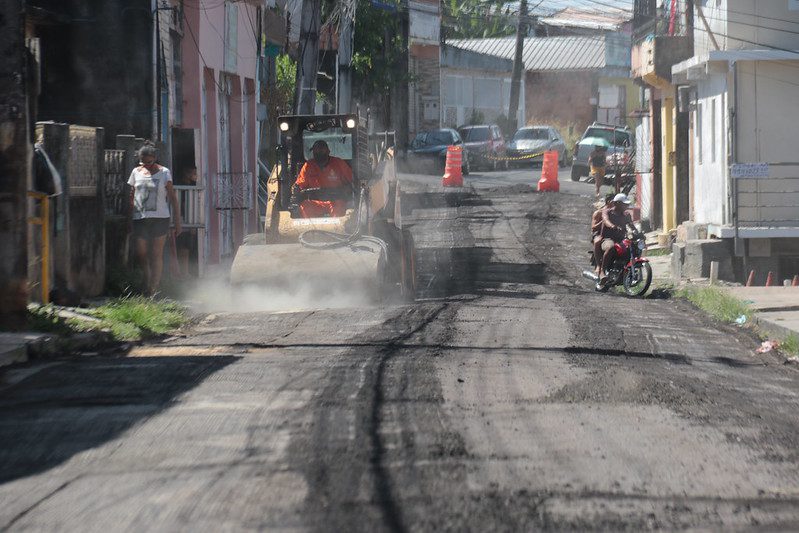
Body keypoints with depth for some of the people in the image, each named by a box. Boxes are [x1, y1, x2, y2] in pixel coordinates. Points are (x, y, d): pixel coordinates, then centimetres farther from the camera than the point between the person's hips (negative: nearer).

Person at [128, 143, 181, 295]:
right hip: (139, 218, 3)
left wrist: (177, 221, -5)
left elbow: (172, 197, 0)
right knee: (140, 254, 0)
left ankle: (154, 289, 2)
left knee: (156, 254, -2)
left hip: (159, 218, -3)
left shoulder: (164, 173, 1)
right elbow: (131, 197, 13)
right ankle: (147, 282, 22)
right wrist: (129, 220, 8)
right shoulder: (136, 172, 9)